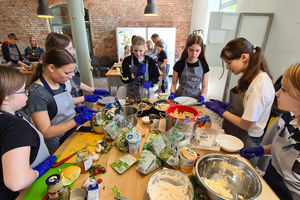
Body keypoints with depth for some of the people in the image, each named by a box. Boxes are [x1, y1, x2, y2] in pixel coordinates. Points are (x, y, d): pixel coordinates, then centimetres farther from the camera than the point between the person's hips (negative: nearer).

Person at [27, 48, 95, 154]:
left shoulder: (59, 83, 2)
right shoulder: (37, 93, -19)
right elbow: (46, 133, -19)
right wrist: (77, 120, -26)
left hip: (73, 134, 7)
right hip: (59, 147, -6)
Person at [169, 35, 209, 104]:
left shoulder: (204, 65, 2)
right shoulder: (179, 64, -2)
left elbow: (204, 87, 6)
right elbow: (174, 83, 4)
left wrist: (202, 96, -13)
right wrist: (172, 93, -14)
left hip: (196, 98, 1)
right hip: (180, 97, -1)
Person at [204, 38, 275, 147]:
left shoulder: (259, 85, -24)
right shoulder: (249, 77, 3)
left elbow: (246, 125, -20)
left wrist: (221, 110, -13)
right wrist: (225, 105, 0)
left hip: (244, 141, -7)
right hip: (231, 131, 8)